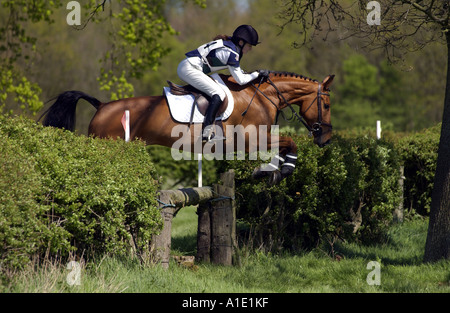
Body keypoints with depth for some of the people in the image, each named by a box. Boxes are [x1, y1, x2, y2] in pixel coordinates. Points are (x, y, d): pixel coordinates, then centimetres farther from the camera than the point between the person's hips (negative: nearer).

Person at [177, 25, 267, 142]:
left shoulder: (228, 44, 15)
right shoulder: (231, 53, -14)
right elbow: (240, 80, -9)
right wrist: (257, 74, 1)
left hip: (184, 67, 11)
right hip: (189, 69, -11)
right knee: (219, 94, -15)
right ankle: (206, 133, -23)